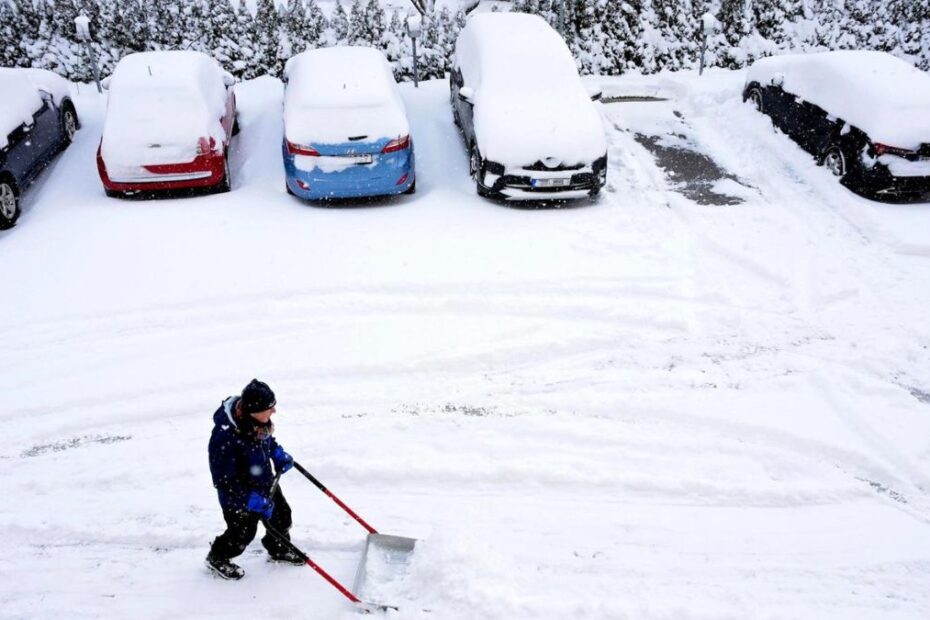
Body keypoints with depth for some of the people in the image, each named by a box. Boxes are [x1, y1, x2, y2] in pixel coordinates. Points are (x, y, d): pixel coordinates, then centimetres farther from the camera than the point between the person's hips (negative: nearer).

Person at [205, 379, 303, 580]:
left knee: (281, 515, 22)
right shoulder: (225, 437, -40)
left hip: (265, 482, 7)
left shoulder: (253, 418, -18)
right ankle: (217, 559, 44)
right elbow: (224, 480, -31)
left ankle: (279, 550, 51)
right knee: (243, 532, 13)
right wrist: (254, 501, -30)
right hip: (239, 494, -7)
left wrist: (278, 453, -1)